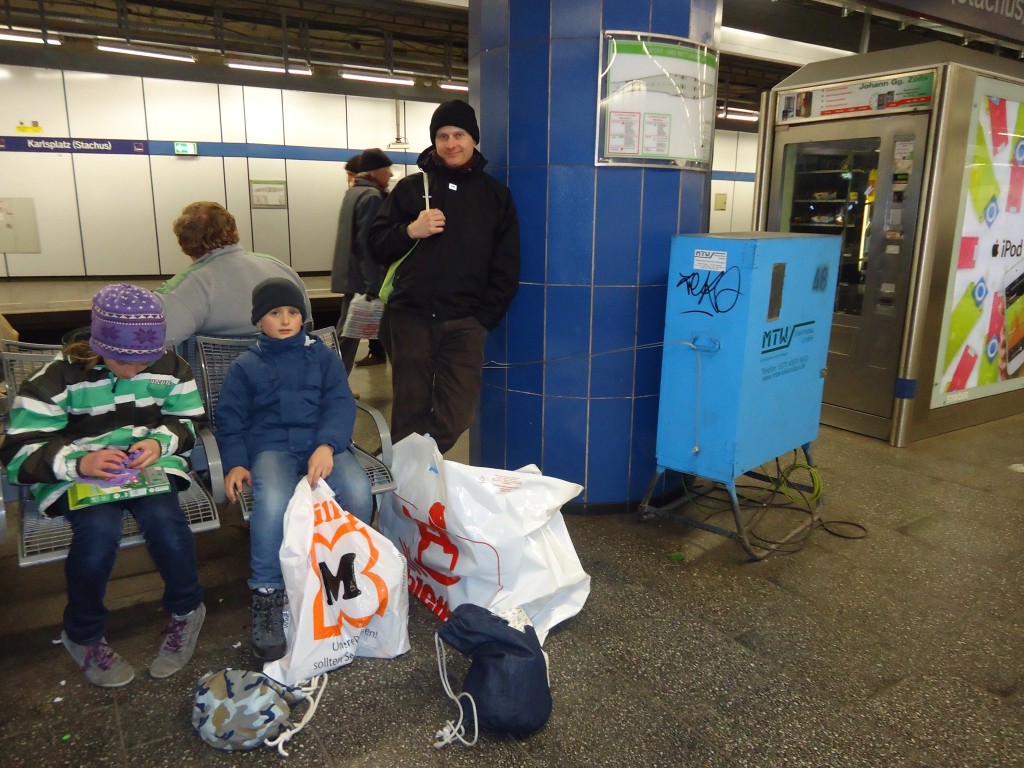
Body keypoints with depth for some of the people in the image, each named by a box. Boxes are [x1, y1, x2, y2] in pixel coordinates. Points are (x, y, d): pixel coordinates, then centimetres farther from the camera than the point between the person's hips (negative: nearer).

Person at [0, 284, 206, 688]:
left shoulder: (169, 367, -1)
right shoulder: (57, 377, -9)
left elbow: (187, 423, 8)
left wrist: (160, 441, -15)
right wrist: (78, 462, -32)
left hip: (149, 463, 2)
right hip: (76, 473, -2)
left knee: (162, 517, -31)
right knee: (99, 529, -33)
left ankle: (186, 611, -1)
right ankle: (83, 636, -3)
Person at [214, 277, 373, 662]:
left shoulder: (323, 356, 16)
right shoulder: (244, 366, 18)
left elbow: (340, 405, 3)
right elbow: (230, 420, 15)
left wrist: (326, 445, -17)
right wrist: (235, 464, -5)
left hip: (323, 444, 1)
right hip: (271, 446, 0)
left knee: (358, 493, -31)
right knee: (272, 503, -36)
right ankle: (267, 595, -18)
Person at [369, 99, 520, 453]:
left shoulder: (495, 194, 8)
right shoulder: (411, 187, 9)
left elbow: (506, 266, 7)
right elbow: (377, 244, 9)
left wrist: (486, 316, -3)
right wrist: (410, 231, -11)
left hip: (464, 322, 0)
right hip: (411, 317, 0)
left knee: (456, 416, -2)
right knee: (409, 411, 6)